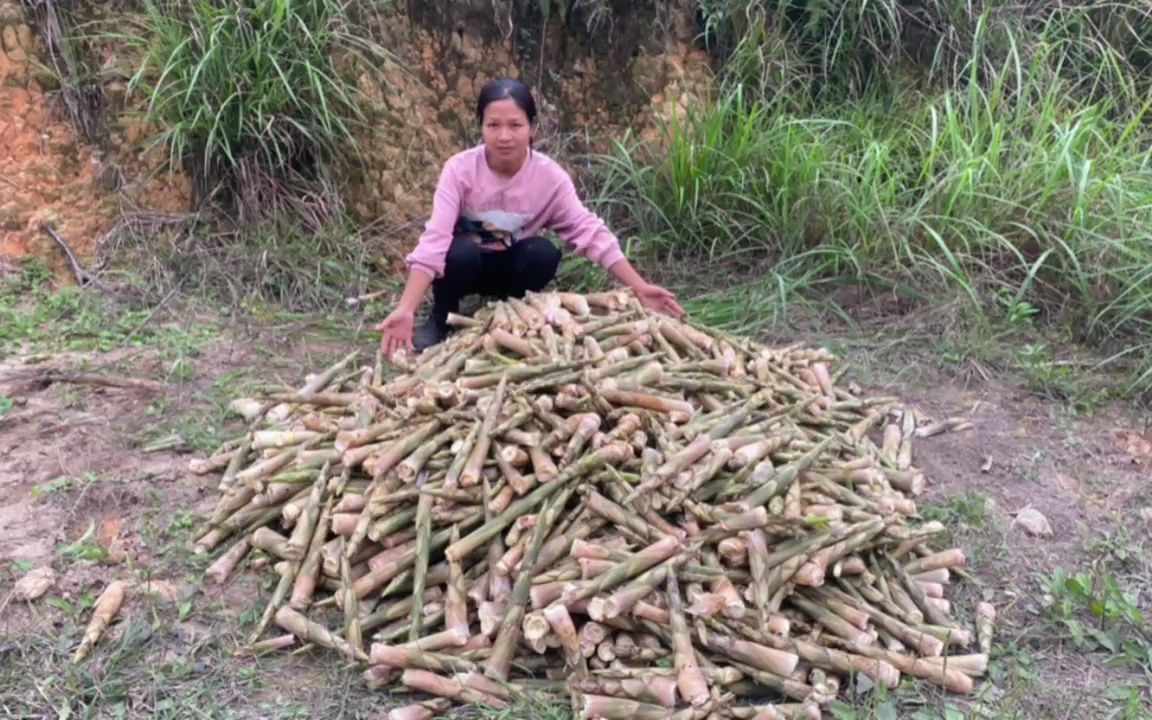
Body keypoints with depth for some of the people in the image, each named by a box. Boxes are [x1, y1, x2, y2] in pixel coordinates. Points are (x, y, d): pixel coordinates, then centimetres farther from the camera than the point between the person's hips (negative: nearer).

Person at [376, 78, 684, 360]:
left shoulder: (549, 175, -20)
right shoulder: (460, 169, -26)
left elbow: (590, 232, -21)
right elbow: (434, 240, -33)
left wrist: (639, 288, -32)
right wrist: (405, 310, -46)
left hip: (512, 265, 2)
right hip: (469, 264, -2)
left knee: (544, 253, -30)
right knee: (461, 252, -35)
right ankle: (441, 319, -5)